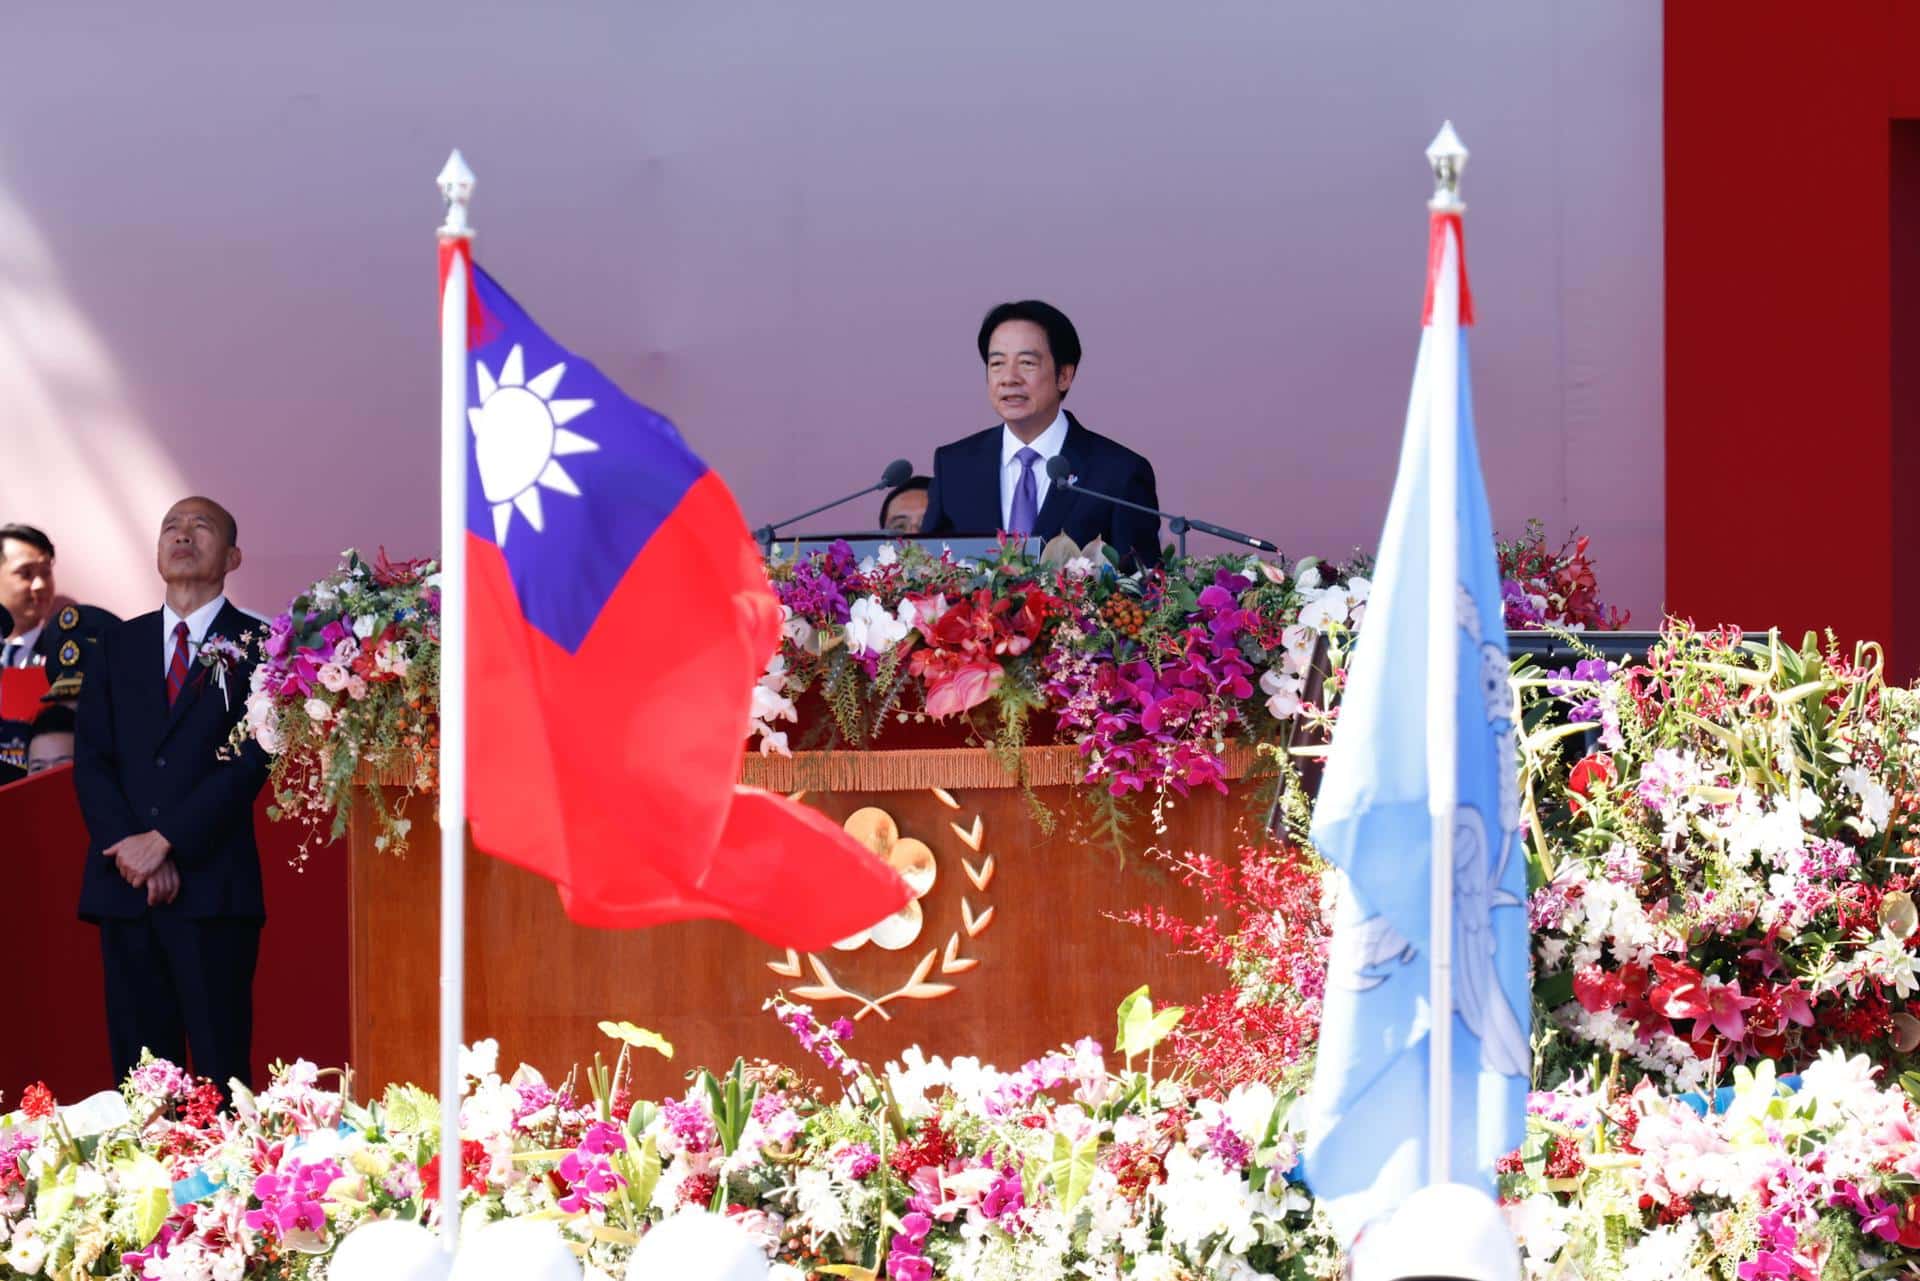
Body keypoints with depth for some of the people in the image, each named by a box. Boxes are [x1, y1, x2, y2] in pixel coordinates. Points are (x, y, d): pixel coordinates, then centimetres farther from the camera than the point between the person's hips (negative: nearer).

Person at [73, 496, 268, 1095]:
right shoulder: (120, 645, 17)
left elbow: (250, 760, -6)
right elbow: (90, 760, 9)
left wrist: (165, 840, -12)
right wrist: (131, 850, -7)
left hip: (212, 888, -4)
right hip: (124, 886, 4)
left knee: (220, 1070, -6)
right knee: (138, 1070, 3)